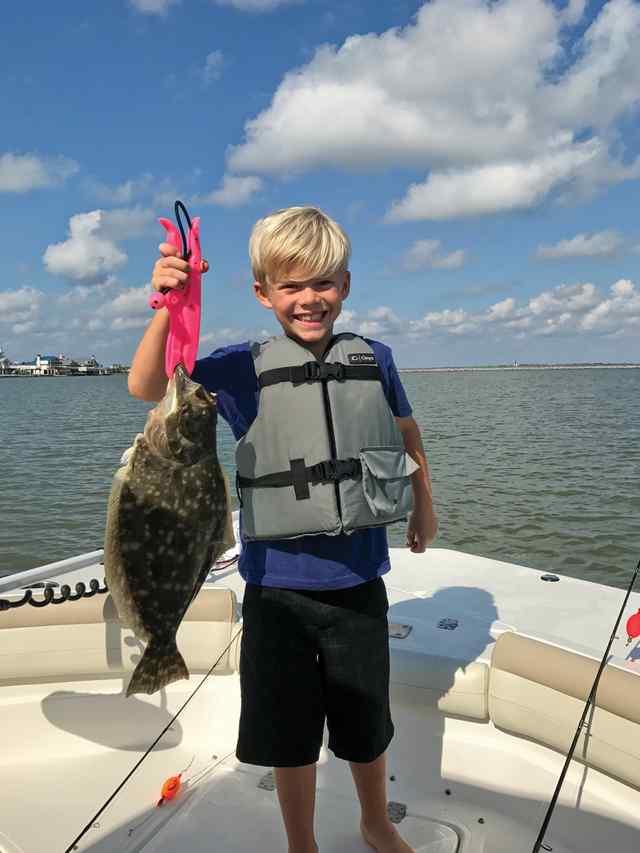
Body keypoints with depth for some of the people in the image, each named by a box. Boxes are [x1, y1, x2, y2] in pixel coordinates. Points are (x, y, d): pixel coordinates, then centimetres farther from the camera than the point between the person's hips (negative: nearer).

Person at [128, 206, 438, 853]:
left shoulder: (372, 360, -5)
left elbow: (406, 435, 13)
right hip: (278, 586, -1)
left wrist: (423, 507, 21)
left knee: (366, 725, 21)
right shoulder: (242, 369, -10)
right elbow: (147, 386, -22)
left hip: (357, 580, 2)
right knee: (290, 732, 15)